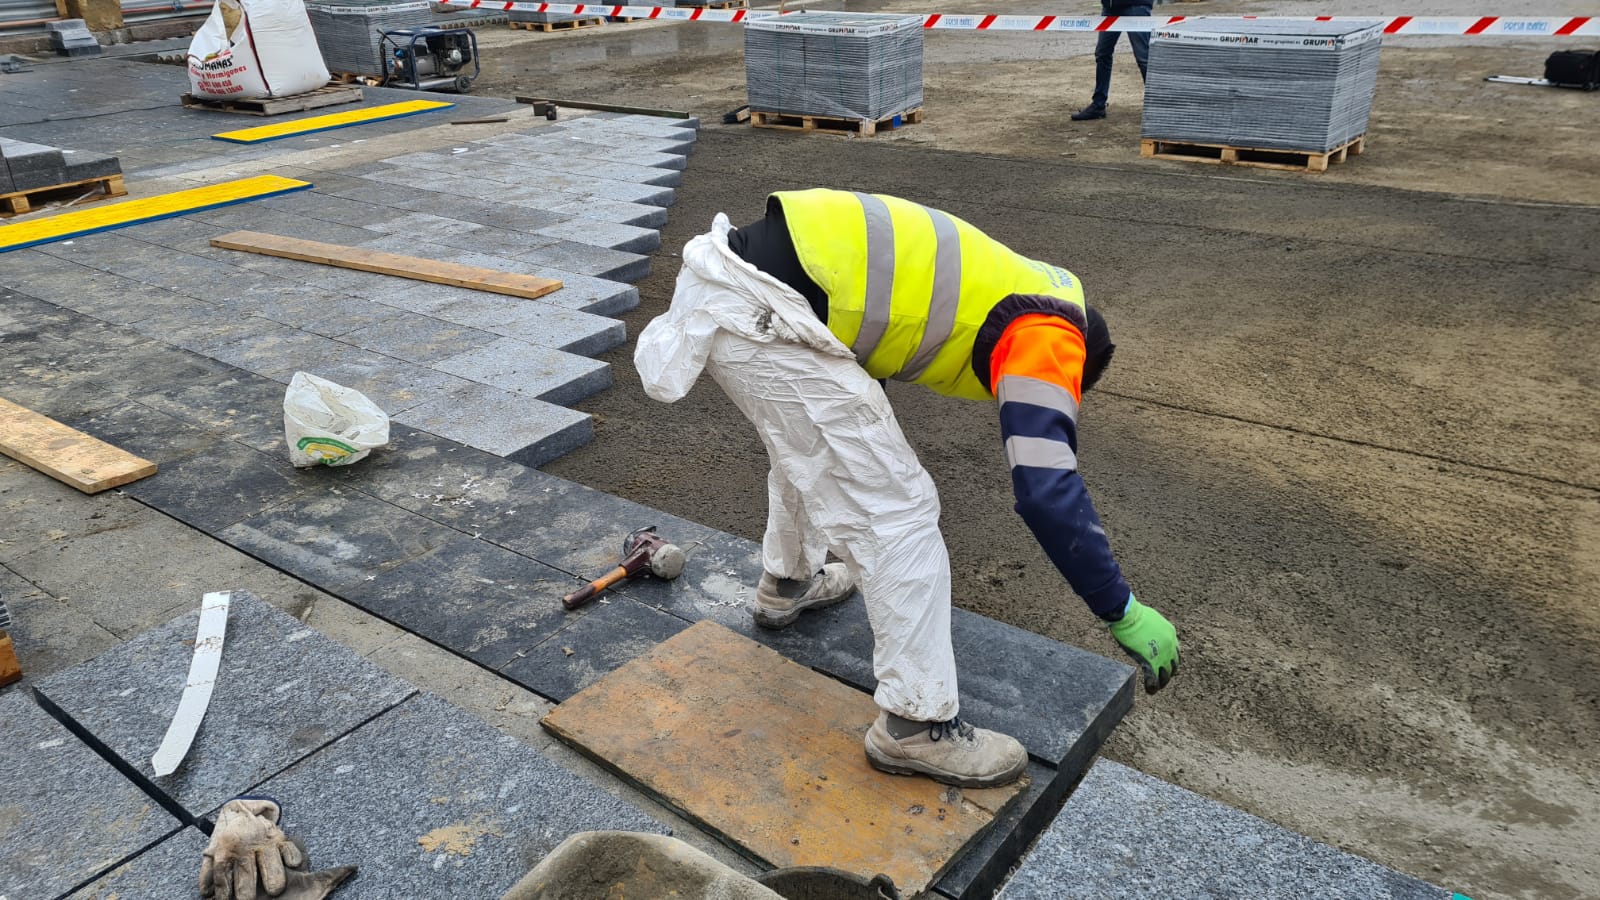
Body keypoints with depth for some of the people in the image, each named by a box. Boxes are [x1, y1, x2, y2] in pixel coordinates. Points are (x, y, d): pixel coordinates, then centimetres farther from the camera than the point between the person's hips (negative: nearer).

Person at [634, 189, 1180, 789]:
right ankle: (917, 725, 13)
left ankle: (787, 585, 55)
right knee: (898, 510, 0)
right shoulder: (1050, 331, 3)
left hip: (717, 272, 10)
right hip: (759, 313, -10)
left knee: (810, 446, 33)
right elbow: (1047, 490, -9)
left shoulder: (1000, 288, 29)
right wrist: (1124, 612, 3)